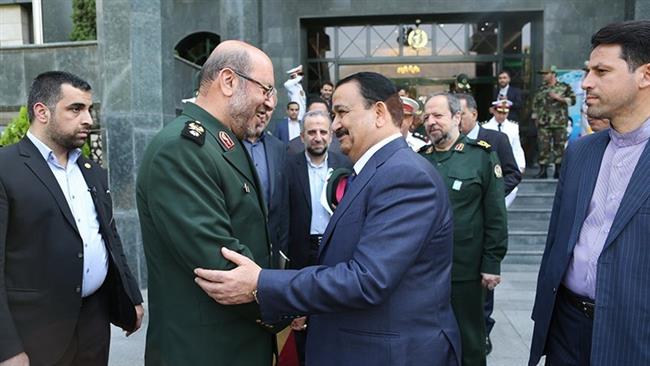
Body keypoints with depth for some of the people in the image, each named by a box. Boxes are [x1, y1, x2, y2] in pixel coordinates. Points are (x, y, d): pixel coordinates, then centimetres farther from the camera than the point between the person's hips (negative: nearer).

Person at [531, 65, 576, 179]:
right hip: (543, 123, 2)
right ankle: (543, 171, 3)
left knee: (559, 146, 2)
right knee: (543, 146, -2)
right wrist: (535, 118, 11)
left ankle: (558, 170, 10)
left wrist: (558, 98, -11)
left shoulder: (564, 87, 4)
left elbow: (572, 100, -1)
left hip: (560, 123, -2)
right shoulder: (541, 89, 13)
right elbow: (535, 103, 18)